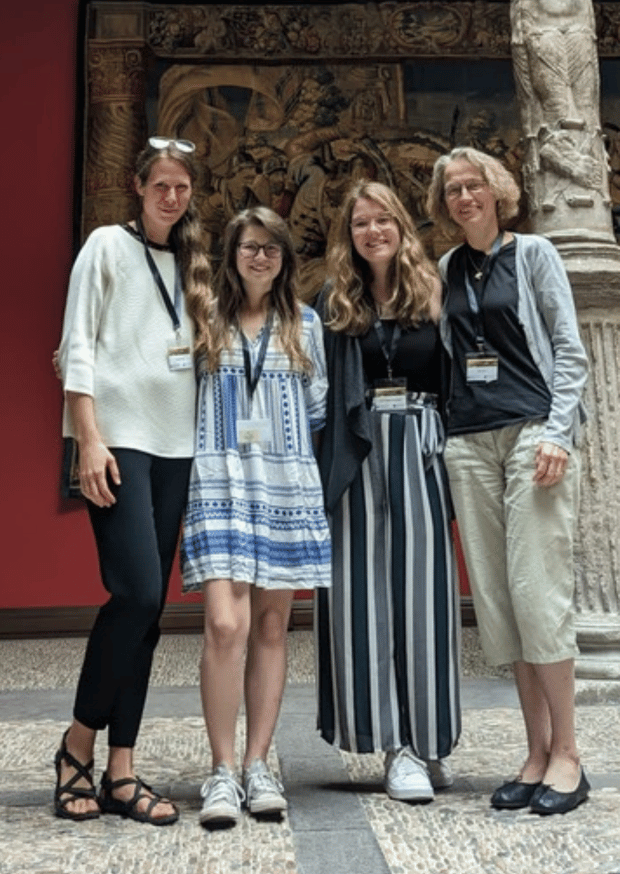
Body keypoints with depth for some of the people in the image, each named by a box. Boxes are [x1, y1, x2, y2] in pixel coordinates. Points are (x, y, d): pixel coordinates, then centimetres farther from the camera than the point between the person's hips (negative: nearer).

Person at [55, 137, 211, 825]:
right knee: (137, 592, -16)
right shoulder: (108, 245, 5)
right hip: (119, 437, -5)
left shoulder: (190, 264, 20)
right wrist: (89, 440, -13)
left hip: (176, 445, 5)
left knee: (149, 609, 3)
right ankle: (78, 743, 6)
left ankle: (120, 772, 10)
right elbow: (77, 346, -3)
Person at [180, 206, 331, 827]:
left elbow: (318, 408, 15)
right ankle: (222, 771, -2)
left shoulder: (305, 325, 14)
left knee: (271, 625, 4)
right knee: (226, 624, -13)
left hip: (288, 486, 2)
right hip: (220, 482, -2)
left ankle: (257, 765, 13)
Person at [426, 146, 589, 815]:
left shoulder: (532, 253, 7)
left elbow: (569, 349, 1)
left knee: (537, 589, -10)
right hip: (469, 440, 4)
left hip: (533, 430, -4)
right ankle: (537, 753, 10)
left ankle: (566, 755, 2)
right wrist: (446, 426, 8)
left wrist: (558, 432, -11)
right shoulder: (447, 269, 17)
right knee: (494, 597, 1)